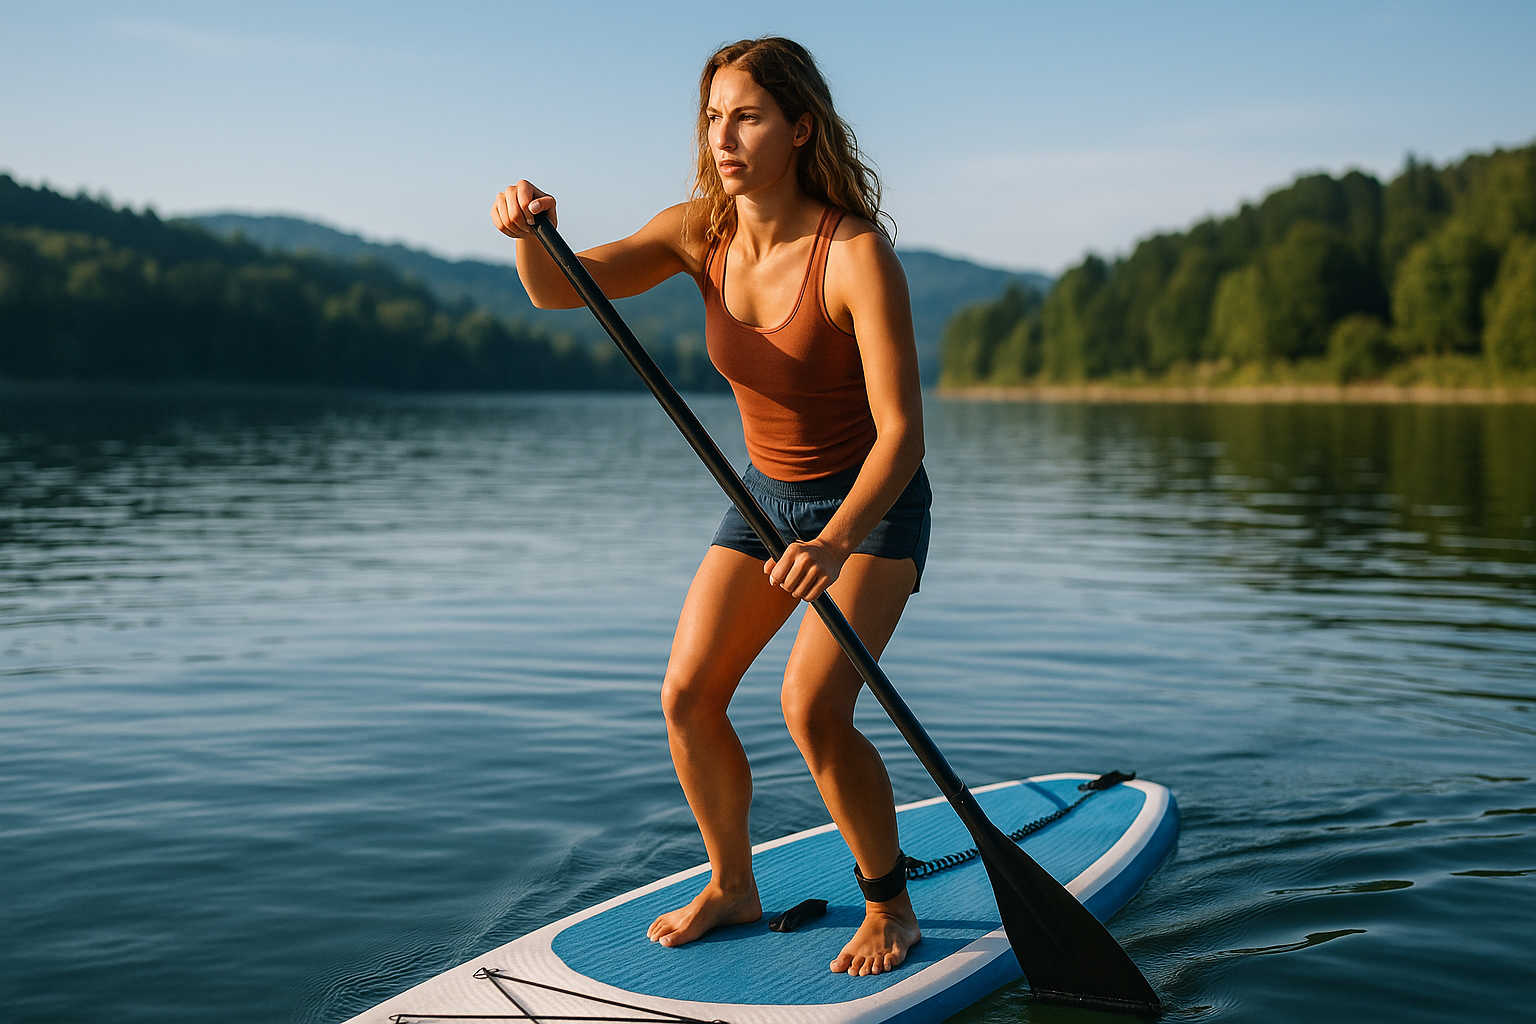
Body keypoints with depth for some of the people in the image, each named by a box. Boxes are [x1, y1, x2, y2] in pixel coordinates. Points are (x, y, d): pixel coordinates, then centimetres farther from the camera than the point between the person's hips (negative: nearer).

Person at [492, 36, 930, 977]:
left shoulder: (857, 254, -27)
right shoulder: (701, 233, -9)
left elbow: (901, 432, -31)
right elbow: (557, 291, -14)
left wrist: (835, 543, -46)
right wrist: (531, 232, -36)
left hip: (873, 507, -6)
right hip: (768, 496, 6)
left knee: (812, 706, -21)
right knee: (688, 696, -3)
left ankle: (890, 905, 3)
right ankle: (733, 888, 20)